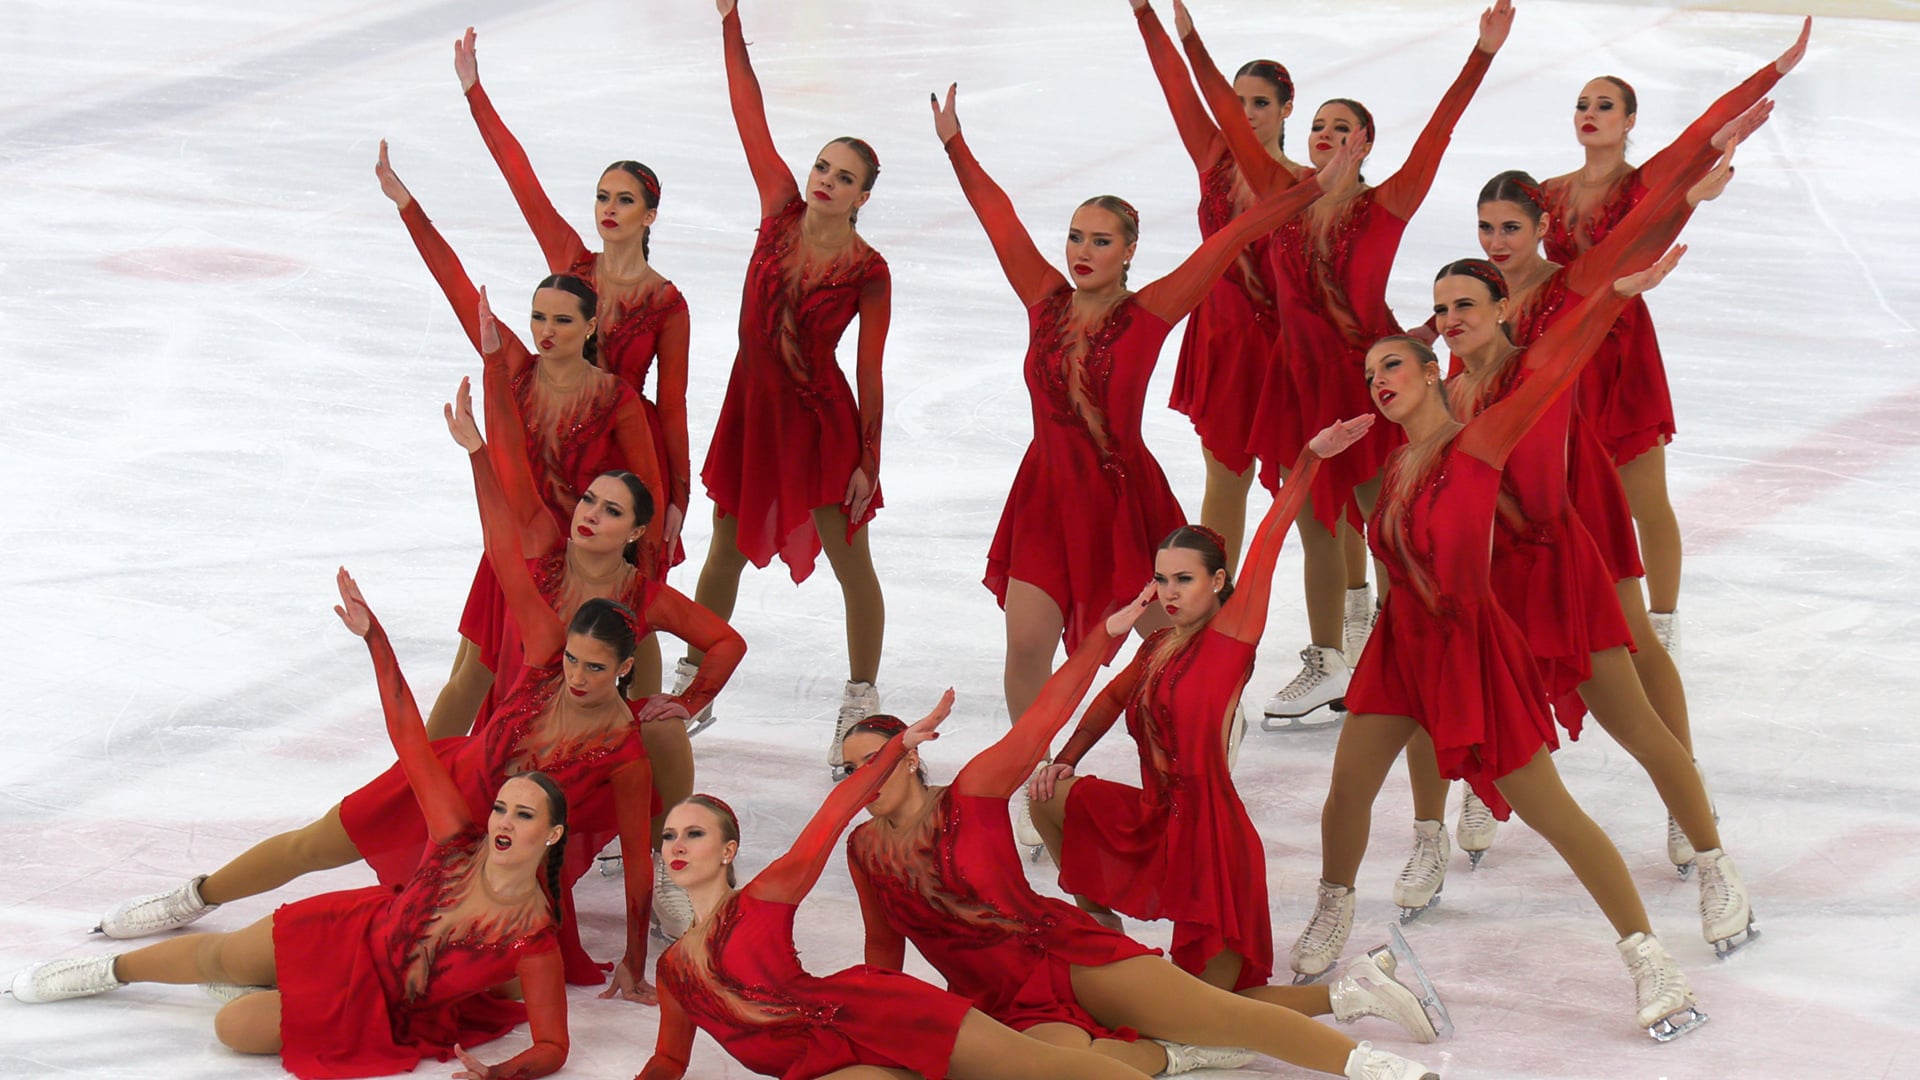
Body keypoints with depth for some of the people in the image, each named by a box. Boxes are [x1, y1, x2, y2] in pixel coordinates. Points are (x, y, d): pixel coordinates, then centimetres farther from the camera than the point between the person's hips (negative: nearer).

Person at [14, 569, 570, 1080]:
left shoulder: (534, 941, -31)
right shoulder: (459, 843, -22)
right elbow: (408, 738, -20)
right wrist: (371, 634, -23)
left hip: (388, 1012, -3)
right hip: (358, 930, 3)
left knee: (234, 1027, -13)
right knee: (219, 954, 16)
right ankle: (112, 970, 43)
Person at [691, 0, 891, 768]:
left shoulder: (868, 272, -14)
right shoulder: (781, 209, -5)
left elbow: (869, 372, -10)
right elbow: (751, 119, -5)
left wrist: (868, 459, -10)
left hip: (820, 416, -5)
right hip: (752, 403, 5)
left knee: (849, 561, 3)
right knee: (725, 553, 15)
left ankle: (861, 707, 13)